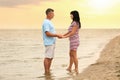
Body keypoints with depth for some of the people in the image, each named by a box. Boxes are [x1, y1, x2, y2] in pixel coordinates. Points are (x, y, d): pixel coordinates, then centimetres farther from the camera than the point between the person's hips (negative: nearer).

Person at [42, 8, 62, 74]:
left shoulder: (49, 22, 19)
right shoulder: (46, 22, -14)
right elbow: (47, 33, -22)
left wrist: (57, 35, 12)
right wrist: (57, 35, -17)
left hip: (52, 43, 10)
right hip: (49, 43, -10)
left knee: (51, 58, 11)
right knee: (47, 57, -7)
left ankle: (48, 71, 17)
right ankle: (46, 72, -4)